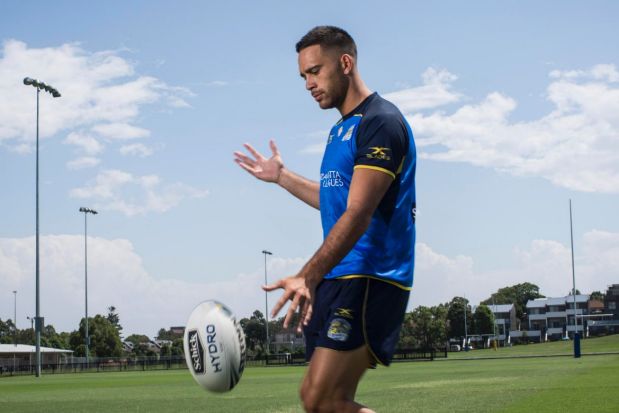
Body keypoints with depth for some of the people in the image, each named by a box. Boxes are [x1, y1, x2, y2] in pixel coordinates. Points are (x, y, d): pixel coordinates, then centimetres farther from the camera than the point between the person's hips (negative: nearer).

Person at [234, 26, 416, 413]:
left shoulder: (381, 122, -11)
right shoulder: (341, 130, 19)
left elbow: (357, 214, -22)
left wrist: (307, 277, -30)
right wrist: (282, 176, 34)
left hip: (368, 280, -10)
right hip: (337, 279, 10)